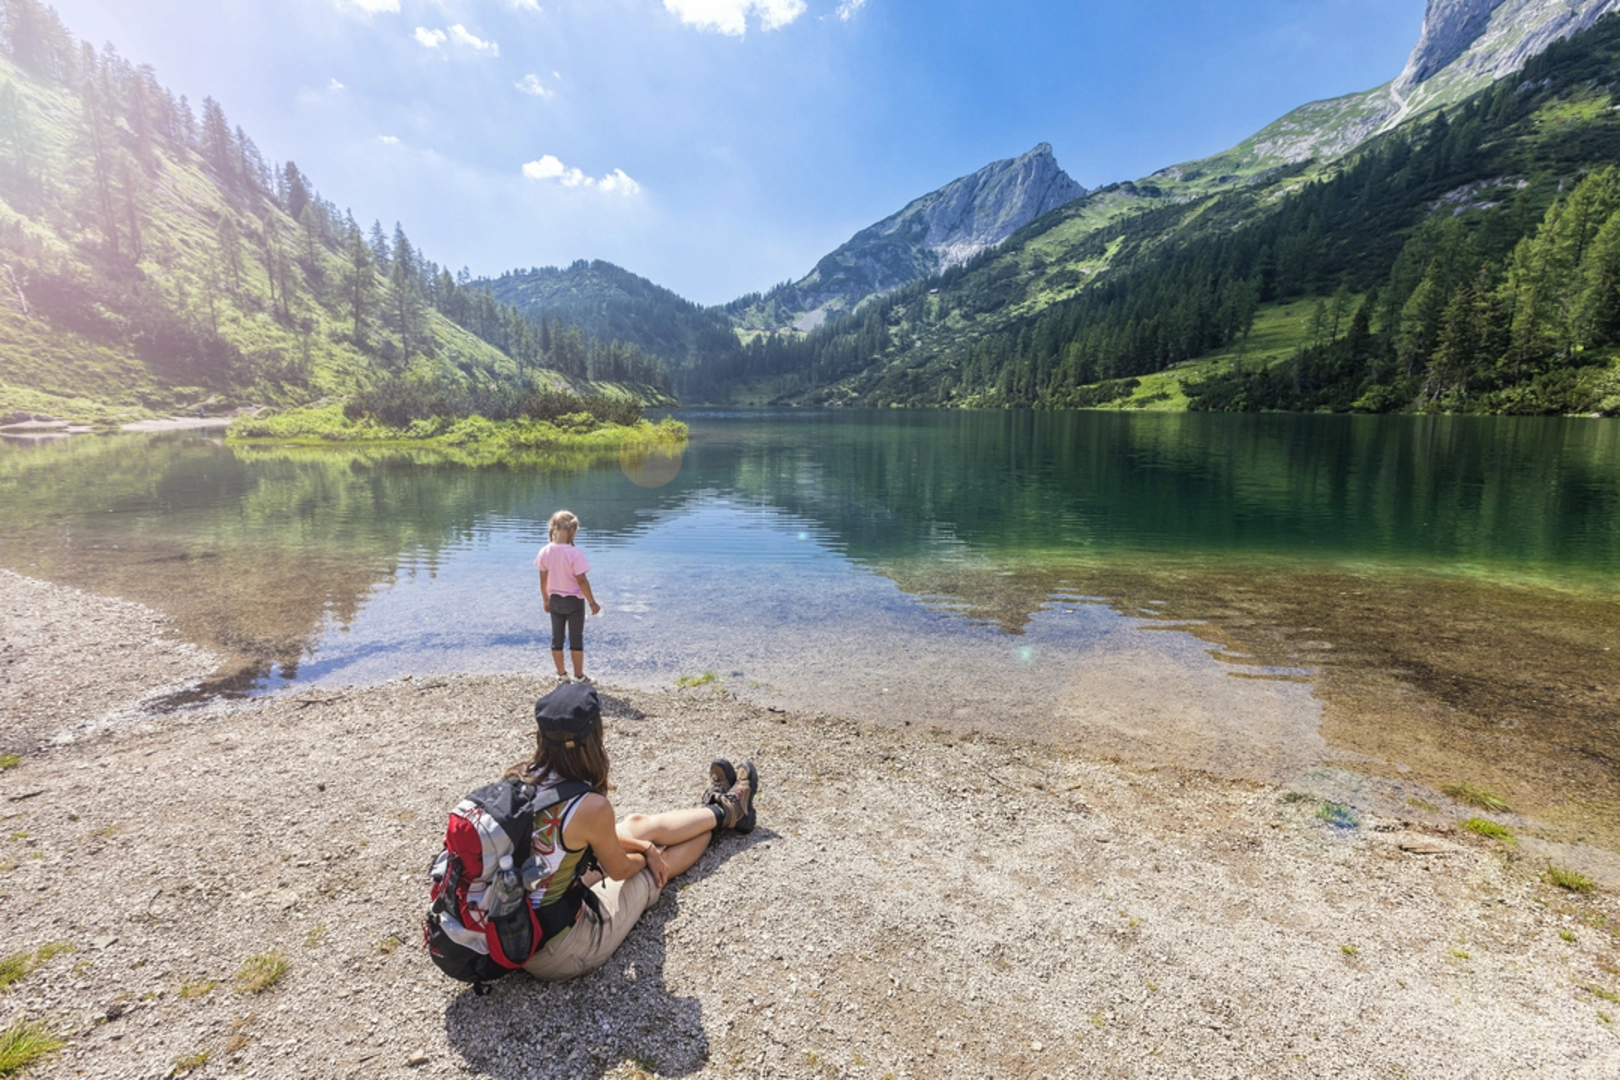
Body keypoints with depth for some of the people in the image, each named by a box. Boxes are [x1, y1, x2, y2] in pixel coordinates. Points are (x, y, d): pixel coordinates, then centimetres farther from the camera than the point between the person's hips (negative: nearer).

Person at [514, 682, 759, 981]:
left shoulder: (518, 778, -9)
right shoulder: (591, 808, -30)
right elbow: (619, 870, -8)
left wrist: (645, 847, 13)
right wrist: (647, 854, 16)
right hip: (557, 954, -6)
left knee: (638, 825, 17)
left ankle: (717, 812, 45)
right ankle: (725, 812, 45)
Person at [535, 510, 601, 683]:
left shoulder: (545, 552, -7)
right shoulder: (574, 553, -22)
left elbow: (543, 579, 2)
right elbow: (581, 581, -19)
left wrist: (545, 599, 16)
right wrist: (592, 602, -9)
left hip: (555, 600, 4)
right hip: (574, 601, -4)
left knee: (557, 638, 16)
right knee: (576, 639, 10)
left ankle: (561, 674, 26)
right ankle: (579, 675, 18)